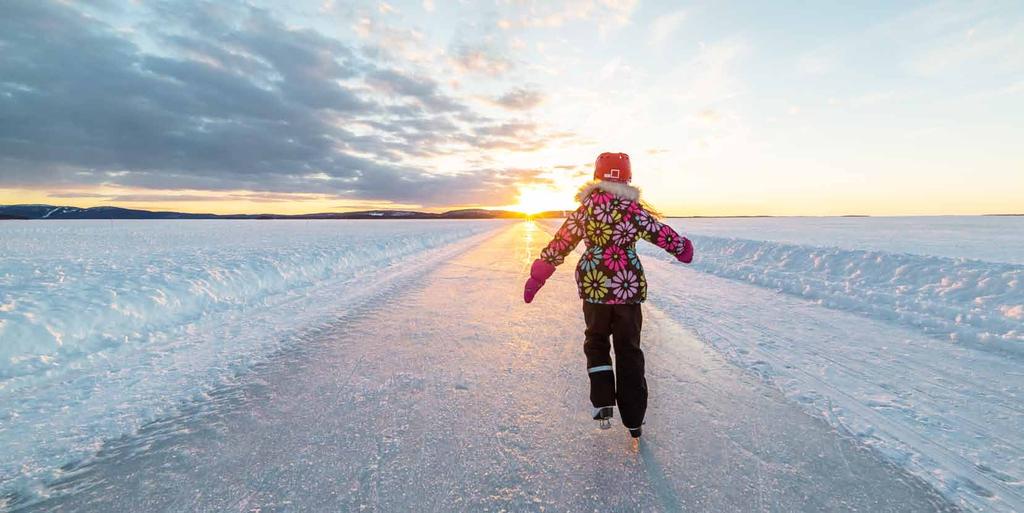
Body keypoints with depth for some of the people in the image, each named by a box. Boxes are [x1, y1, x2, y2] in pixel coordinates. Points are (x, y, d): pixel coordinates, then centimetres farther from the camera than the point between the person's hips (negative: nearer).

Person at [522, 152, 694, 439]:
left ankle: (603, 403, 10)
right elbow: (662, 234, 4)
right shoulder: (634, 209, -4)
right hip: (630, 287, 0)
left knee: (596, 342, 22)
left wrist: (537, 276, 7)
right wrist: (683, 248, 27)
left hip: (595, 287, 0)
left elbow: (560, 245, -1)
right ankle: (633, 419, 20)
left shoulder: (585, 209, -2)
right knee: (629, 350, 13)